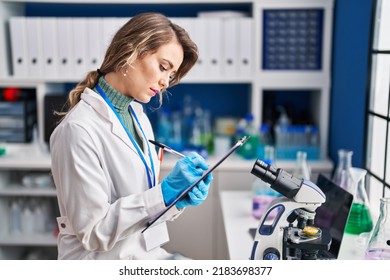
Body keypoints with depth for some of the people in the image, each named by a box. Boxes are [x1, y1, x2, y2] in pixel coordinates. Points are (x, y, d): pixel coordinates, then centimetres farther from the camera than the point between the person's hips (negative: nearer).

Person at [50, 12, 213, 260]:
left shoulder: (139, 116, 7)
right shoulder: (79, 128, -18)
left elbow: (145, 200, 10)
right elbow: (93, 231, -18)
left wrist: (179, 198, -9)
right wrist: (166, 191, -21)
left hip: (147, 253, 7)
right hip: (104, 258, -7)